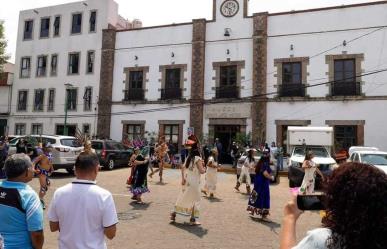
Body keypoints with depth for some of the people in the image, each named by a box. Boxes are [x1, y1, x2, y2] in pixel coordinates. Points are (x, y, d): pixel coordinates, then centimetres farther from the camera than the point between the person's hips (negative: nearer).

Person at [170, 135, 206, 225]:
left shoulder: (189, 157, 8)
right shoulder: (198, 158, -13)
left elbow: (183, 167, 8)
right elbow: (201, 171, -17)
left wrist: (183, 178, 7)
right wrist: (204, 168, 4)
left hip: (187, 181, 7)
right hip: (194, 182, -7)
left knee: (183, 198, 17)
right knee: (195, 199, 5)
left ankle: (173, 214, 21)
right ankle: (193, 219, 10)